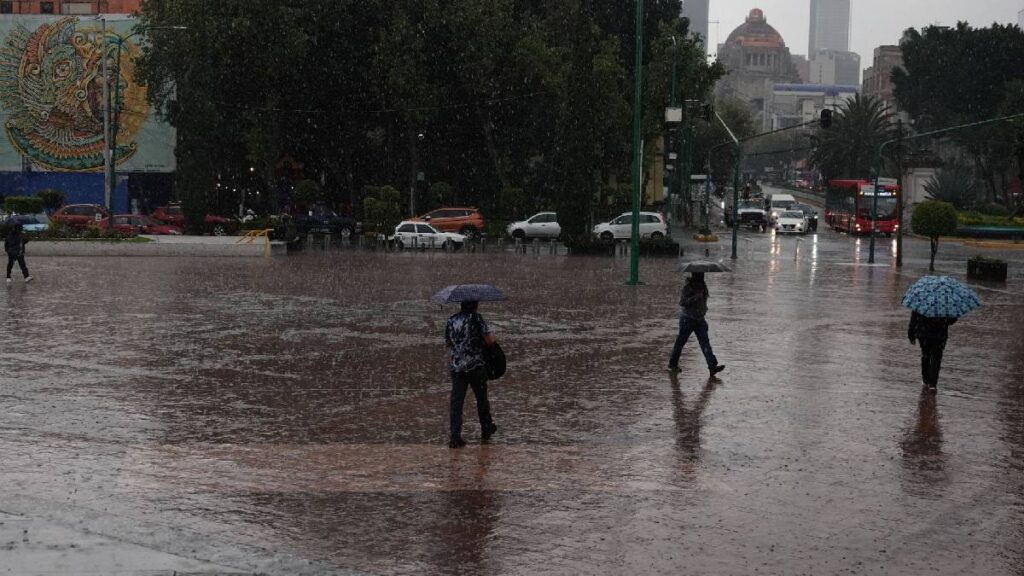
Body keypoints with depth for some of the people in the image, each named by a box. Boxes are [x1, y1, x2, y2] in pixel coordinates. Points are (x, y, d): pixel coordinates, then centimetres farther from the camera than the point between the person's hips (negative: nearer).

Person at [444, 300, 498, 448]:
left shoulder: (451, 320, 5)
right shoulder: (476, 318, -10)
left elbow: (447, 343, 16)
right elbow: (490, 340, -13)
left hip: (456, 368, 3)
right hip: (476, 367, -3)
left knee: (456, 402, 1)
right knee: (481, 398, 16)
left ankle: (455, 437, -8)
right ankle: (486, 429, 31)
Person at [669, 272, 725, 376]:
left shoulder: (703, 285, 8)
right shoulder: (687, 286, -13)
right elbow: (682, 302, -21)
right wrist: (695, 297, -28)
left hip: (700, 319, 6)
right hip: (688, 319, -6)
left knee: (705, 343, -6)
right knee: (680, 341, 6)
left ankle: (713, 366, -16)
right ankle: (672, 364, 23)